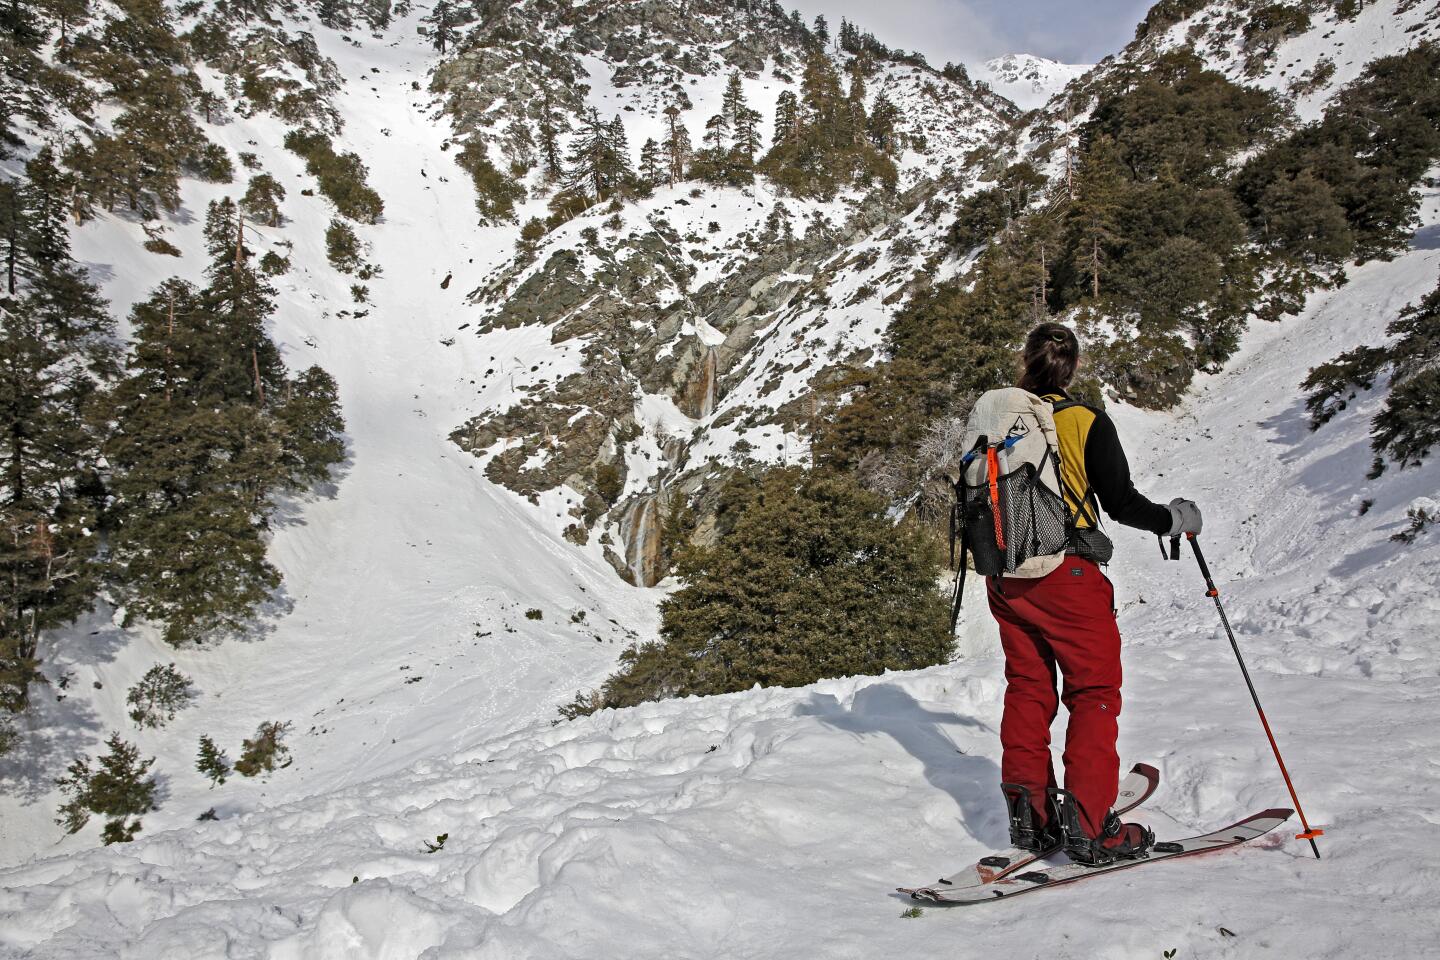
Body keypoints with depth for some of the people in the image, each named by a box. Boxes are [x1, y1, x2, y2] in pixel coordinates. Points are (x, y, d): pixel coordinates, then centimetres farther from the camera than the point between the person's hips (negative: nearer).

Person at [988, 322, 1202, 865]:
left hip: (1006, 575, 5)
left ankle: (1030, 817, 16)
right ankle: (1088, 824, 0)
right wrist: (1175, 519, 8)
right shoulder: (1087, 423, -10)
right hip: (1068, 575, -5)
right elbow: (1121, 503, -9)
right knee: (1094, 692, 4)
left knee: (1027, 689, 14)